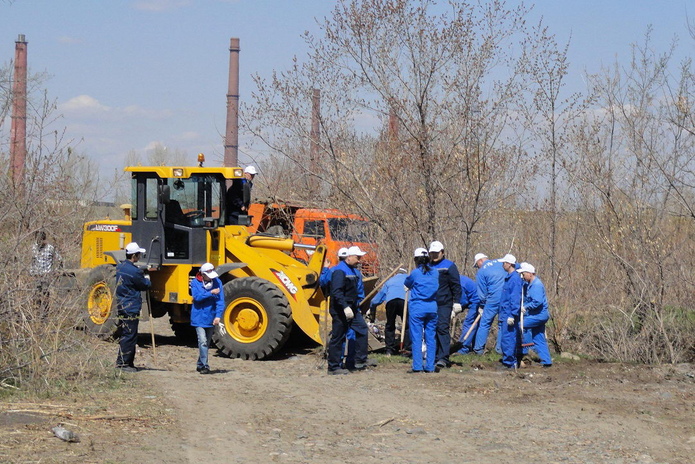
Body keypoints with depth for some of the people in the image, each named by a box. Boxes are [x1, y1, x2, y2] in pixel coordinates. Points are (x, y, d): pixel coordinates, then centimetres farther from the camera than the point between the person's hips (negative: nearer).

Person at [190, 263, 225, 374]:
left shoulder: (217, 282, 0)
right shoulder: (195, 283, -3)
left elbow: (220, 300, -6)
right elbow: (197, 297, -16)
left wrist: (218, 316, -16)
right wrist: (211, 293, -20)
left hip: (211, 318, 3)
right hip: (199, 318, -3)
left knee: (207, 343, 12)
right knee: (203, 342, -14)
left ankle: (200, 365, 24)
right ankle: (204, 365, -12)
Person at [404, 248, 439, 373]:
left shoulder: (415, 273, -7)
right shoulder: (435, 273, 5)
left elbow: (407, 284, 10)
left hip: (417, 308, -4)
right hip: (432, 308, 4)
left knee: (416, 337, 0)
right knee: (431, 337, 8)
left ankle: (417, 366, -1)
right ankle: (430, 366, 10)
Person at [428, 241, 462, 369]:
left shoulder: (449, 266, 1)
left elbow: (456, 285, -2)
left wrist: (456, 302, -8)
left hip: (444, 304, -6)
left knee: (442, 328, -12)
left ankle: (443, 358, -14)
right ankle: (434, 356, 13)